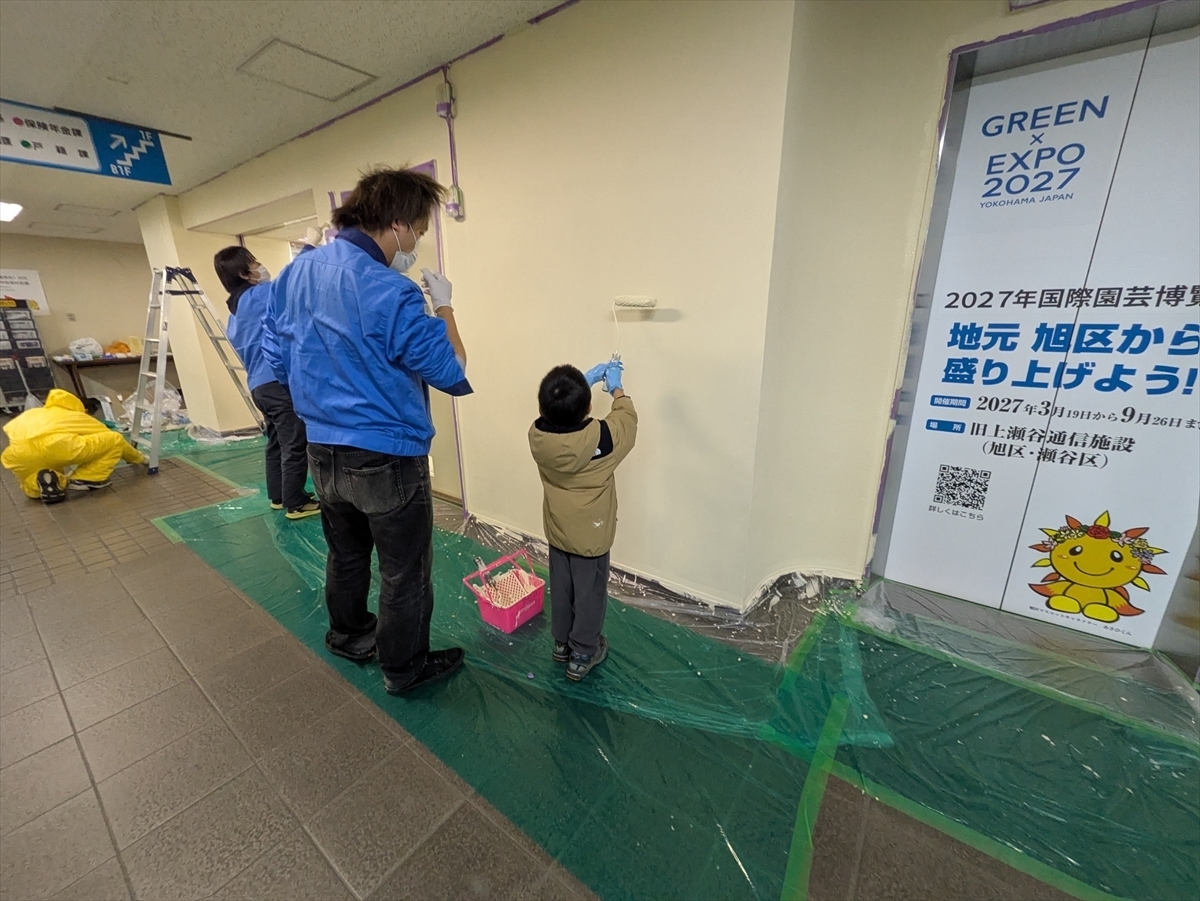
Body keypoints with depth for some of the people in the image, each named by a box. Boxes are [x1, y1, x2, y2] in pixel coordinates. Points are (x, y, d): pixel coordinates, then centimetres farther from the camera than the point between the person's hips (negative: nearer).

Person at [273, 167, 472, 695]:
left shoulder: (296, 271, 4)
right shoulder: (391, 293, -22)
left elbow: (287, 359, 14)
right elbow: (455, 376, -17)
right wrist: (444, 306, -6)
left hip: (321, 449, 8)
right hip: (387, 457, -8)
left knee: (345, 553, 26)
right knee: (405, 571, 11)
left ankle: (348, 636, 47)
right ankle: (404, 667, 30)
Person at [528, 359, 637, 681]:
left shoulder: (537, 435, -17)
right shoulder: (600, 438, -29)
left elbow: (559, 411, 6)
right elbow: (627, 419, -8)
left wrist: (586, 380, 7)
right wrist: (616, 388, 8)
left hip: (556, 532, 5)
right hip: (591, 537, -4)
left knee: (560, 589, 22)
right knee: (589, 594, 15)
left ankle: (561, 642, 42)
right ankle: (582, 655, 31)